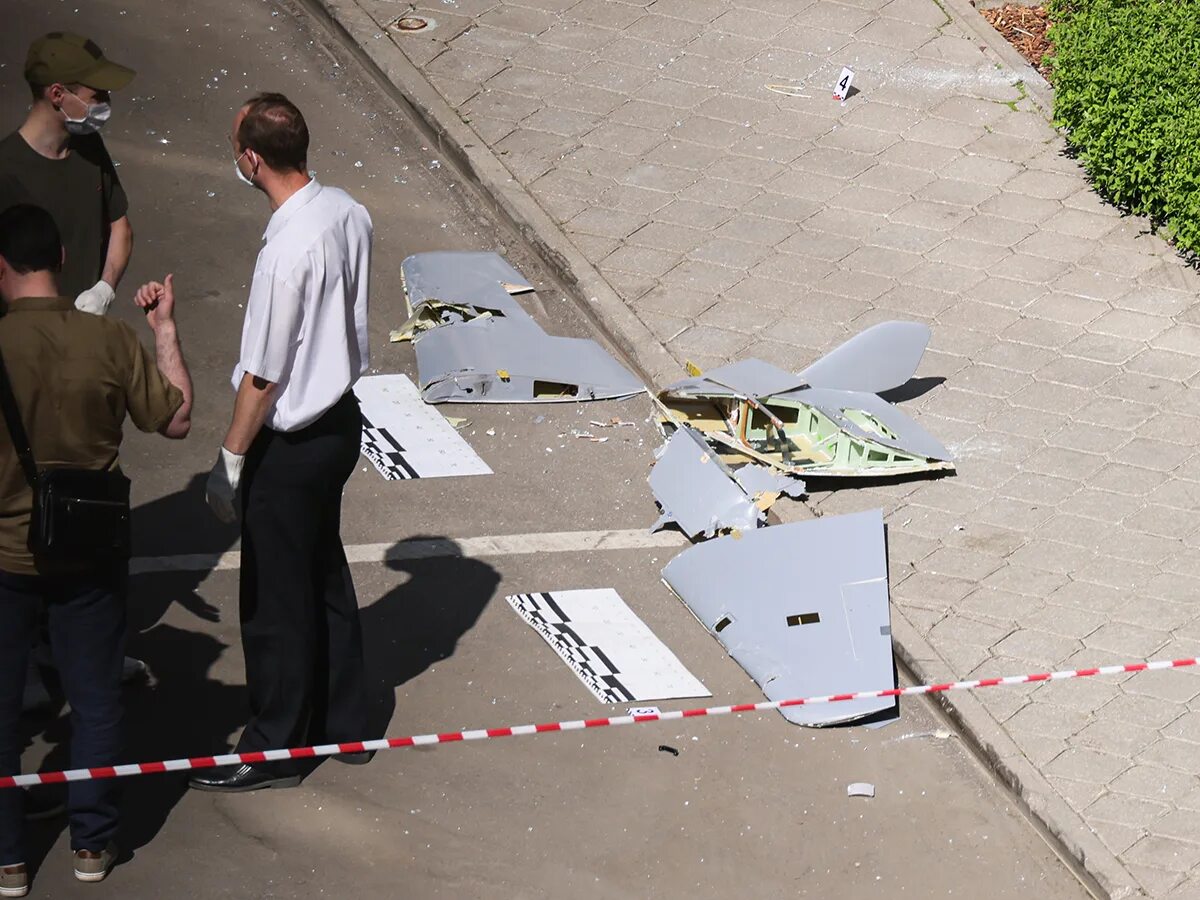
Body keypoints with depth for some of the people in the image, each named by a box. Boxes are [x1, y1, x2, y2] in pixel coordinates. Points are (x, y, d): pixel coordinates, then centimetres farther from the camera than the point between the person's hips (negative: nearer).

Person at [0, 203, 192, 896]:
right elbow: (177, 419, -1)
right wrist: (167, 330, 8)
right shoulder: (111, 340, -13)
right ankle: (93, 843, 27)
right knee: (97, 700, 17)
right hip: (91, 555, 2)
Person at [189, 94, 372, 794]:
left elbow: (263, 377, -22)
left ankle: (275, 750, 21)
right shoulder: (350, 214, -5)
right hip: (342, 418, 8)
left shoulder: (288, 250, -29)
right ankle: (344, 723, 35)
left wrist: (231, 461, -11)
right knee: (326, 574, 22)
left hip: (291, 444, -8)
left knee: (277, 598, 7)